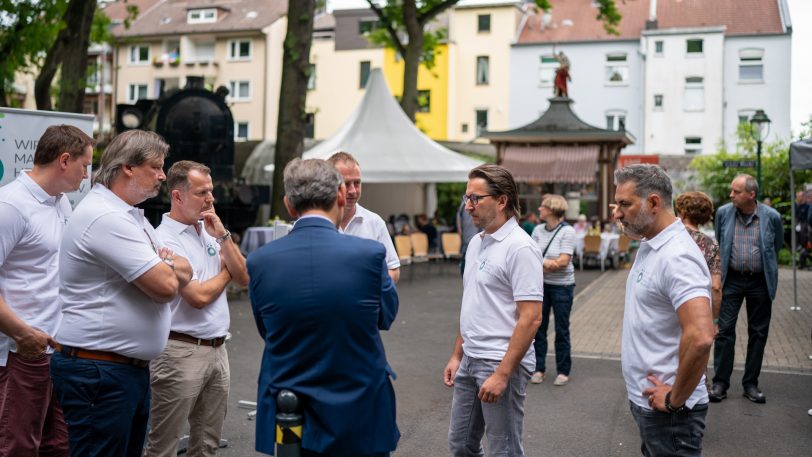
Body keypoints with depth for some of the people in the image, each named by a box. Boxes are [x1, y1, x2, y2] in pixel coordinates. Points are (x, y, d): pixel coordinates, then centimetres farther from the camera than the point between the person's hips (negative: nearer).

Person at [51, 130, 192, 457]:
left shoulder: (130, 215, 15)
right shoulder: (106, 218, -18)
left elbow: (184, 274, 14)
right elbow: (165, 287, -22)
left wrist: (166, 267, -10)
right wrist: (169, 266, 1)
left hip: (131, 366, 10)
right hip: (98, 371, -10)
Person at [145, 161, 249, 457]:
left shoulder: (210, 231, 10)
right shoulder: (165, 239, -13)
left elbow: (243, 278, 6)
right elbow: (198, 297, -18)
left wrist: (223, 237, -5)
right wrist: (225, 272, 0)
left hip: (217, 349, 7)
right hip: (181, 352, -7)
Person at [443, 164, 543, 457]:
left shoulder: (520, 247, -16)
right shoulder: (475, 243, 11)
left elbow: (530, 318, -20)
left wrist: (502, 374, -22)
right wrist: (457, 355, 16)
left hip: (501, 363, -8)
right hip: (470, 360, 8)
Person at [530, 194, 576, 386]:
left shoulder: (567, 231, -11)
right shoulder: (538, 230, 2)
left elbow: (563, 261, -17)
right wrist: (547, 263, -19)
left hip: (562, 286, -4)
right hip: (541, 284, 4)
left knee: (561, 329, 4)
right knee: (538, 327, 7)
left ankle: (563, 371, 16)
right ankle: (538, 369, 19)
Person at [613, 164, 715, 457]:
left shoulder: (676, 257, -23)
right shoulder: (649, 245, 9)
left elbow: (700, 337, -34)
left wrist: (675, 399, -23)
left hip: (667, 410, -9)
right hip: (644, 400, 9)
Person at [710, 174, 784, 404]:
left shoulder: (772, 217, -8)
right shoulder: (723, 213, -3)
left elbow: (777, 246, 10)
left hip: (760, 281, 0)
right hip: (732, 280, 0)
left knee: (758, 333, 8)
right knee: (724, 330, -2)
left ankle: (751, 383, 19)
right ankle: (720, 382, 6)